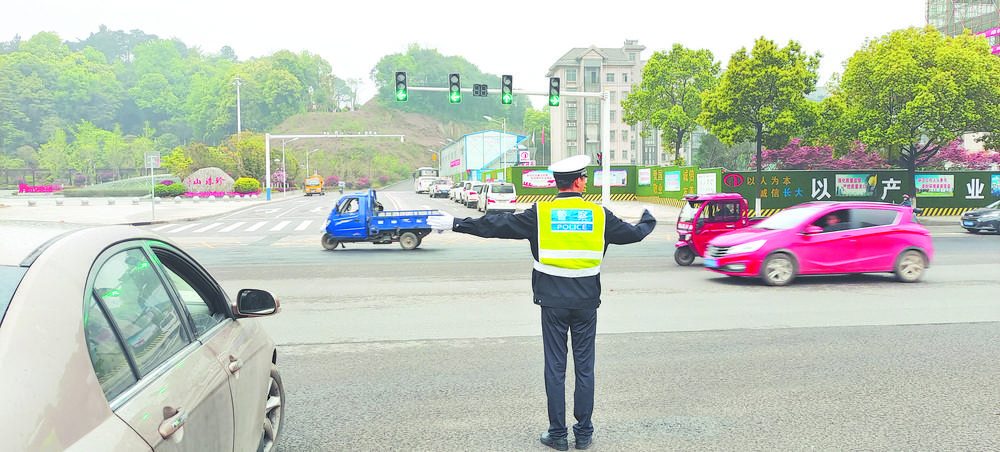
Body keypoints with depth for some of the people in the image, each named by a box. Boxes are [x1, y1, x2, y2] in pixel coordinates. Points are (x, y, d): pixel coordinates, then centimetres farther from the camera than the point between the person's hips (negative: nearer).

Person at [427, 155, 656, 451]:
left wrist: (455, 224, 3)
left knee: (555, 367, 6)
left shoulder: (540, 214, -6)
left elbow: (497, 226, -6)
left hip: (553, 303, -1)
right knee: (585, 367, 9)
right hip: (586, 303, 1)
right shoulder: (599, 215, -1)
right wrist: (649, 221, 38)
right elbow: (633, 233, 14)